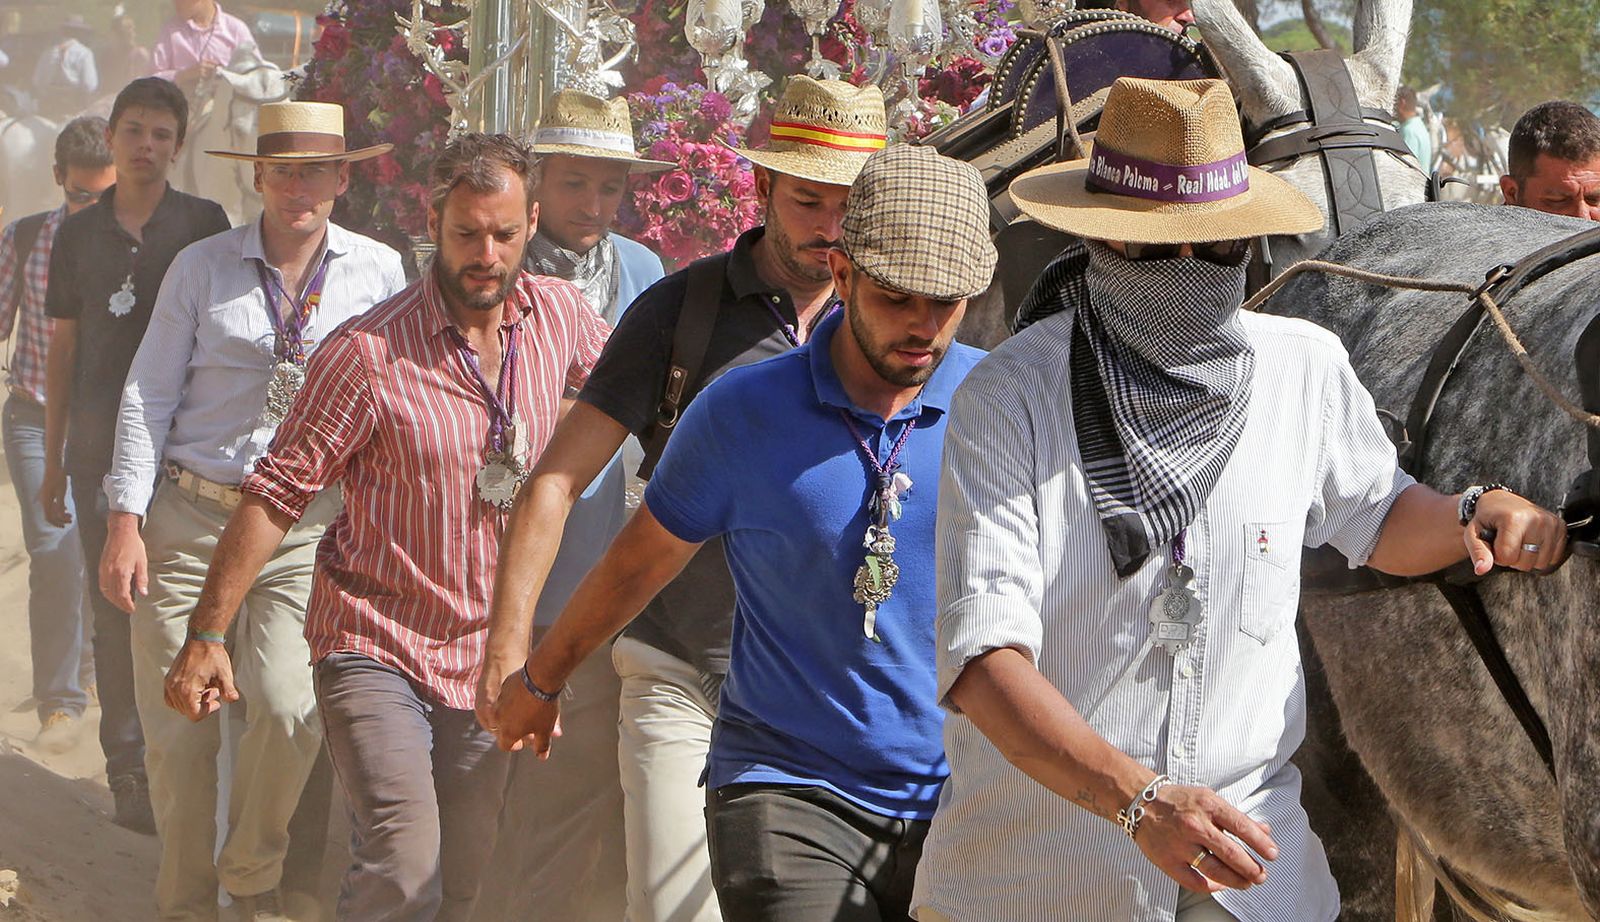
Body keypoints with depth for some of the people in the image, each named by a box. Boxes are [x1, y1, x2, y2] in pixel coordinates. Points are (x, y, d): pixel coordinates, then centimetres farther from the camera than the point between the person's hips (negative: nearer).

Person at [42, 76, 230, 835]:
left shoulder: (204, 225, 4)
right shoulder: (78, 235, 11)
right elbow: (63, 349, 14)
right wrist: (53, 458, 13)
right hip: (102, 450, 2)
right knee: (114, 612, 2)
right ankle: (127, 767, 8)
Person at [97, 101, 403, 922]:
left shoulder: (378, 272, 3)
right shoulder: (202, 267, 3)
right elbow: (148, 395, 5)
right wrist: (125, 520, -2)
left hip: (306, 525, 0)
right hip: (189, 517, 0)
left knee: (290, 709, -16)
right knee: (176, 724, -2)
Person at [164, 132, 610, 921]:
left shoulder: (560, 315, -1)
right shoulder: (369, 352, -15)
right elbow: (276, 493, -11)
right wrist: (206, 635, -14)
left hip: (486, 657, 5)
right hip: (376, 648, -5)